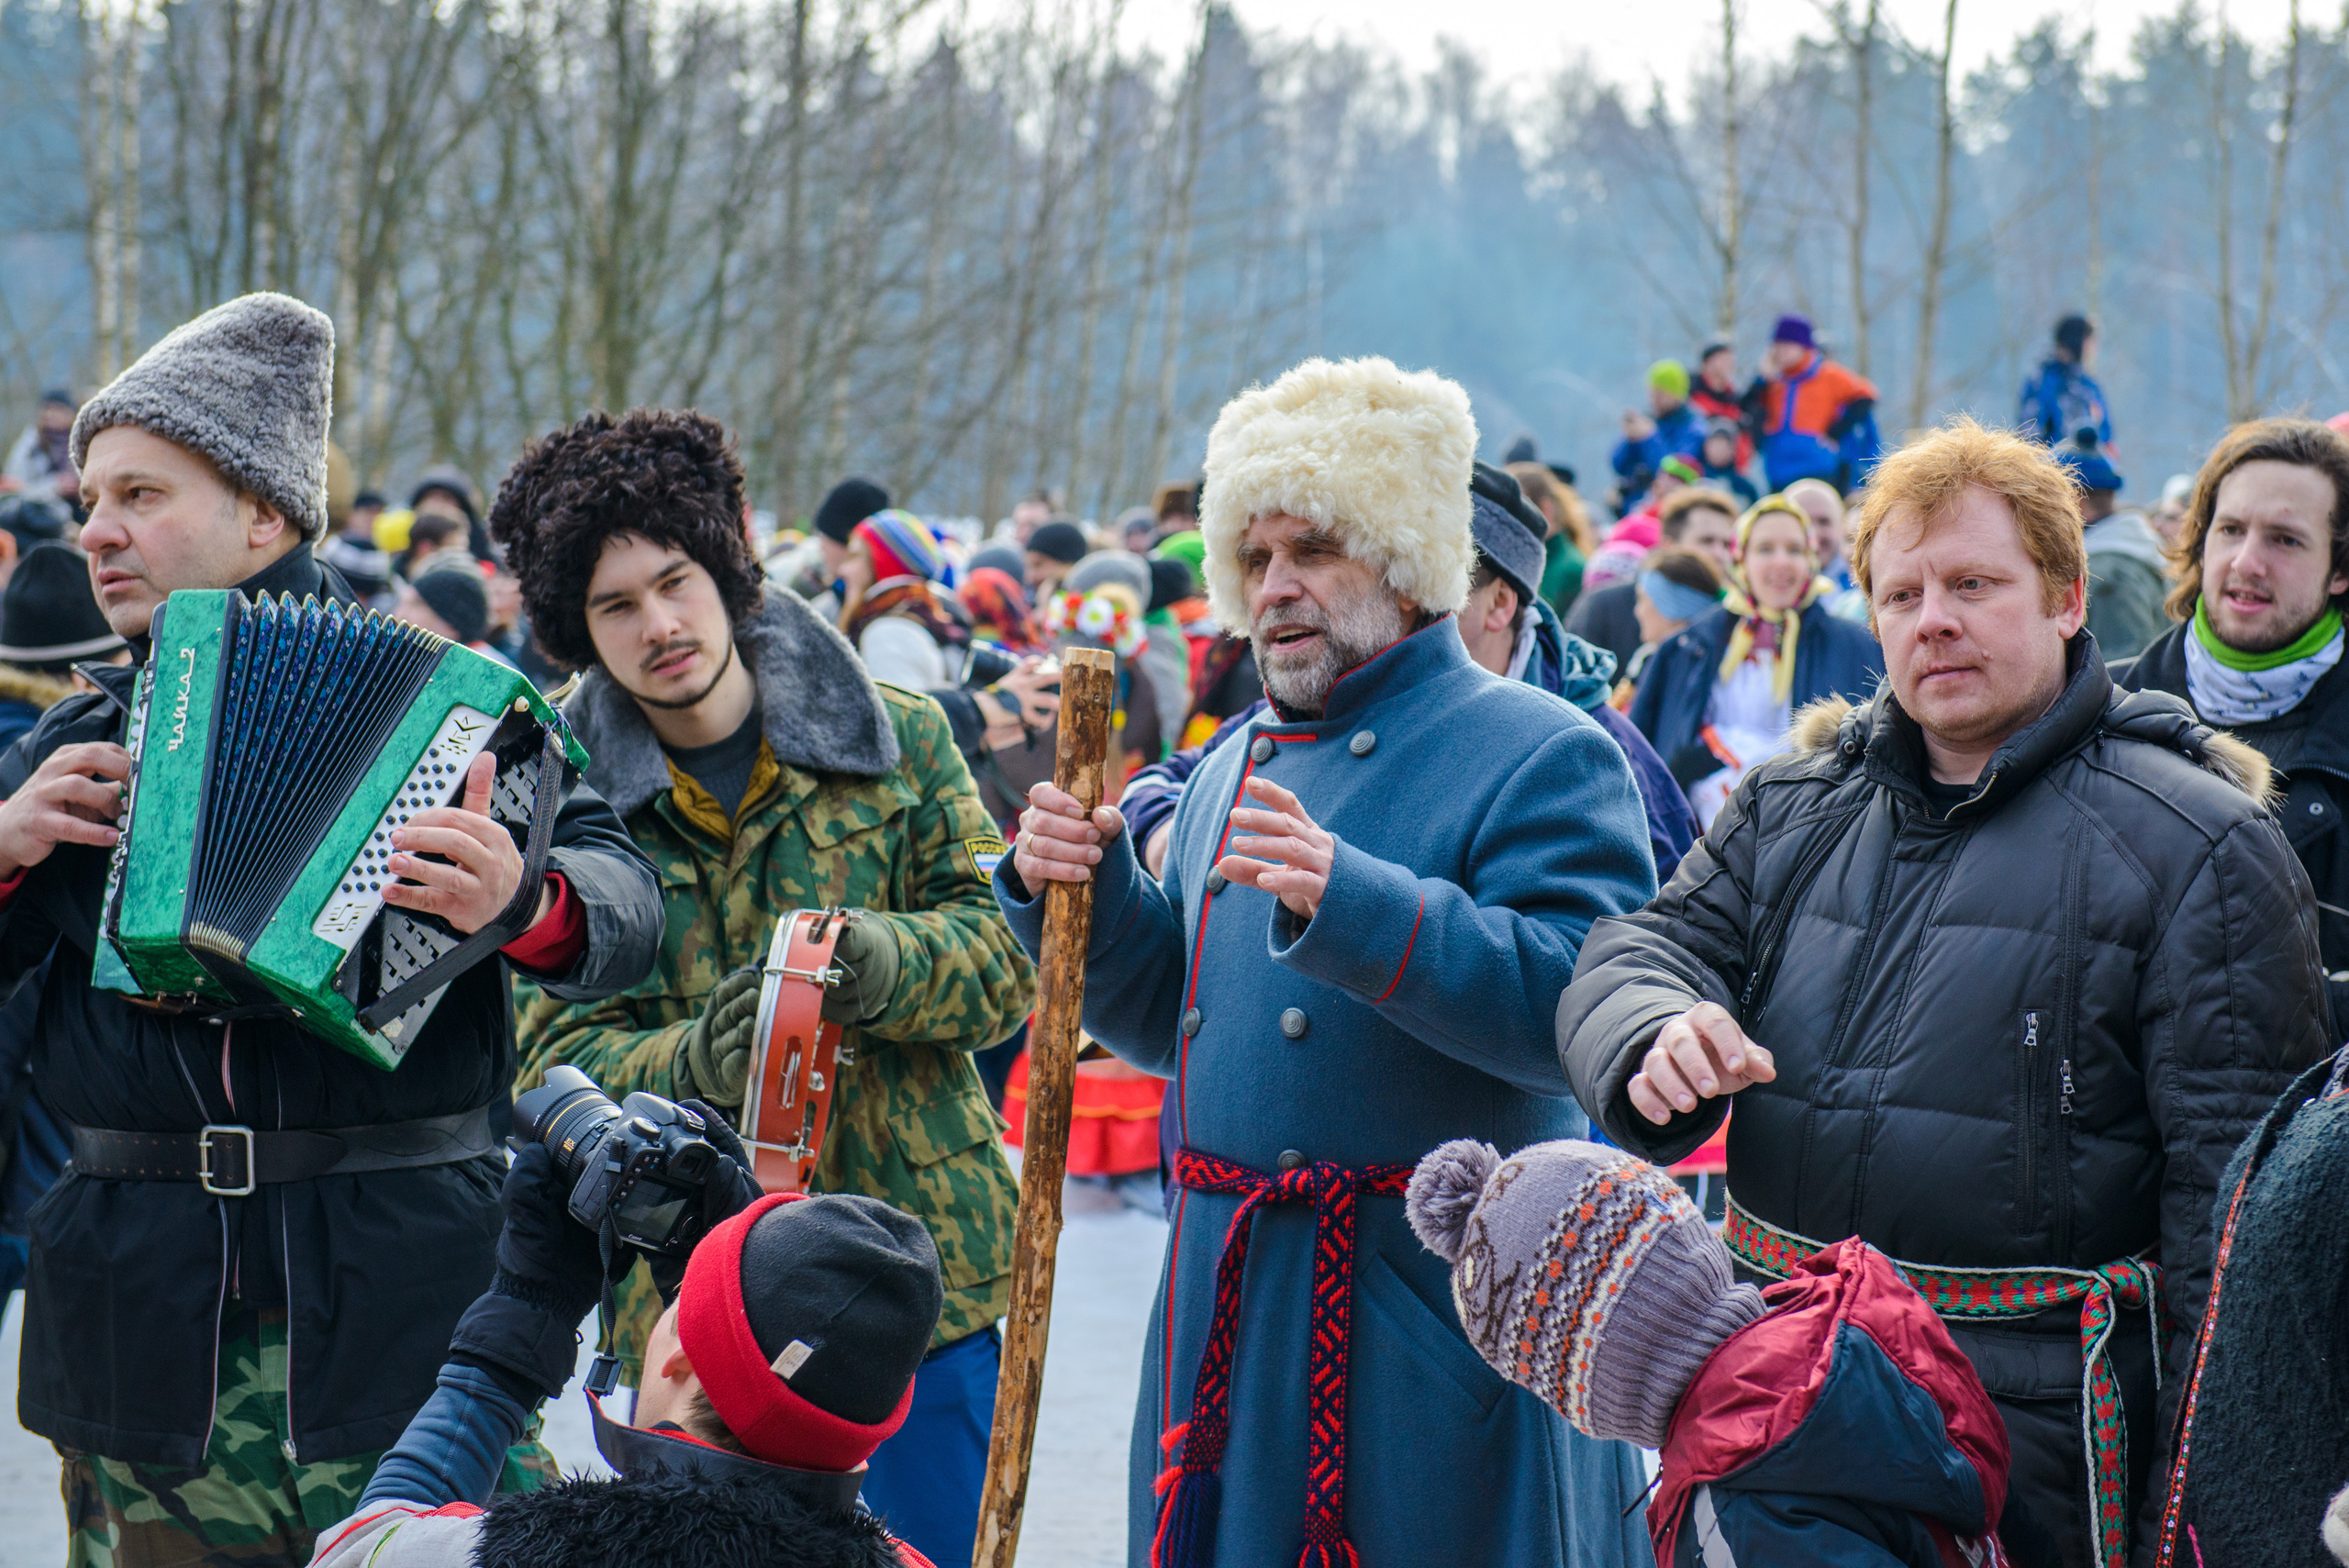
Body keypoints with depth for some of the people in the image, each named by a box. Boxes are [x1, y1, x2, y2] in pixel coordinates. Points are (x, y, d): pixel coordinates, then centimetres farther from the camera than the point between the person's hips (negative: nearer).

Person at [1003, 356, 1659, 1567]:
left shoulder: (1540, 756, -7)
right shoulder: (1235, 771, 16)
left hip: (1437, 1309, -7)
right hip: (1232, 1297, 7)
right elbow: (1169, 1021, 21)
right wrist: (1079, 893, 2)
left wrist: (1350, 901, -30)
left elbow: (1575, 1006, -22)